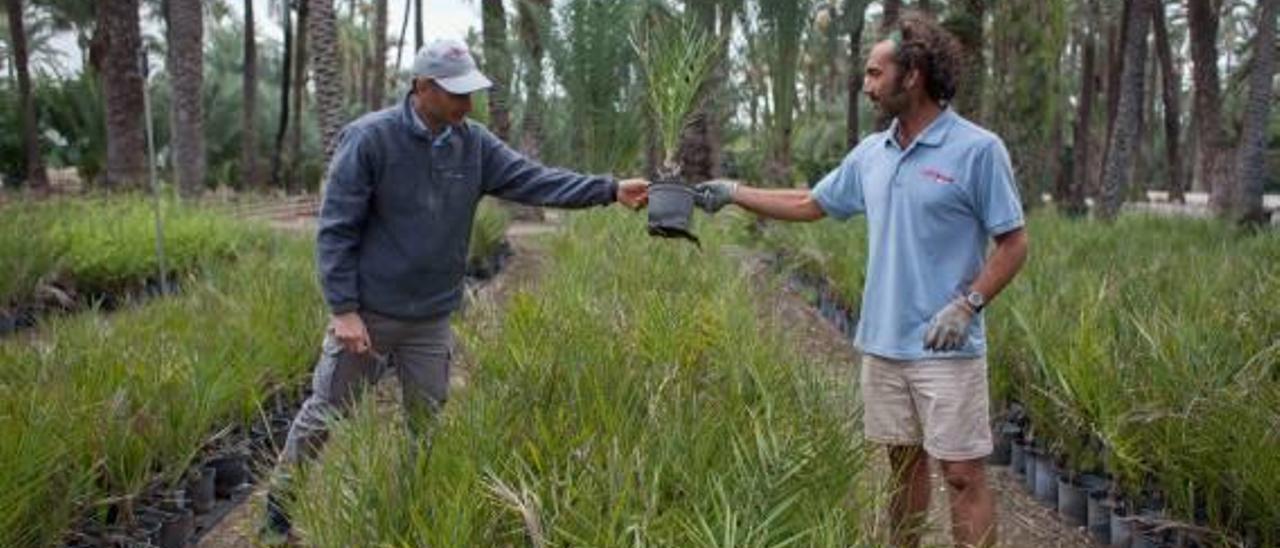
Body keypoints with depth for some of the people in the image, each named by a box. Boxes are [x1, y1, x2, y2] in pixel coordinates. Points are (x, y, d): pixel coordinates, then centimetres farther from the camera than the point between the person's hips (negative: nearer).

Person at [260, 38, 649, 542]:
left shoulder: (474, 144, -2)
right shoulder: (369, 138, -17)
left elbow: (535, 179, -6)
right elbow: (335, 228, -15)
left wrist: (610, 190, -17)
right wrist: (343, 309, -19)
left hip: (432, 320, 4)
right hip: (366, 313, -4)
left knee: (430, 423, 14)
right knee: (324, 416, 8)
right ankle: (280, 507, 28)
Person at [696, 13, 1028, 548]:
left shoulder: (978, 150, -10)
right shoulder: (870, 154, 8)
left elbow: (1013, 243, -8)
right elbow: (808, 204, 20)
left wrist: (967, 305, -19)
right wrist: (733, 192, 17)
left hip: (946, 350, -6)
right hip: (882, 343, 6)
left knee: (962, 474, -2)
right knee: (903, 464, 16)